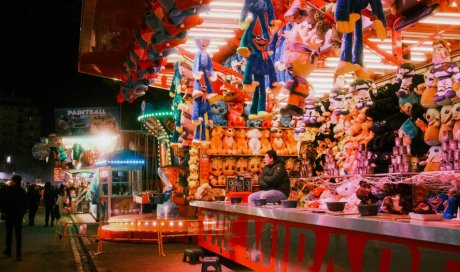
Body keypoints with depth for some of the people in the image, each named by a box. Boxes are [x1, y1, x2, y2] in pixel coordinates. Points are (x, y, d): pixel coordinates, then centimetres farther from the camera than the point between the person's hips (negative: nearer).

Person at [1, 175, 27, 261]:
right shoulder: (22, 190, -3)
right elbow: (25, 203, 1)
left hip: (9, 214, -2)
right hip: (19, 214, 2)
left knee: (9, 233, 14)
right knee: (18, 234, 3)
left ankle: (8, 251, 24)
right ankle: (19, 254, 0)